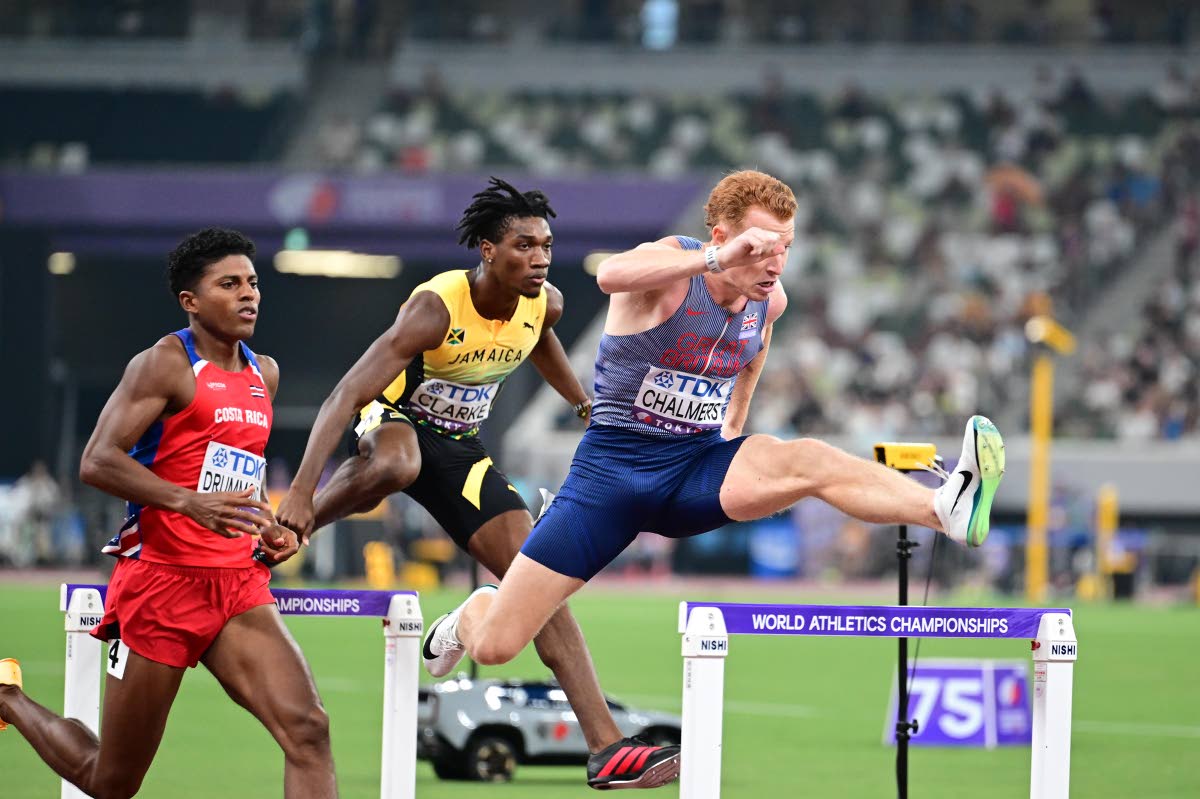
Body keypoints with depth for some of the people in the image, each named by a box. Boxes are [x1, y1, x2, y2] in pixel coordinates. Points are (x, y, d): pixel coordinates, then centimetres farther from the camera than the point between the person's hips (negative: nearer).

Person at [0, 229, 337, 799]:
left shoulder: (265, 375, 16)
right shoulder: (166, 364, -7)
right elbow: (97, 461, -16)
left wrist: (269, 532, 13)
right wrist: (189, 503, -29)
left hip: (239, 583, 6)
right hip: (160, 578, -6)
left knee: (307, 730, -17)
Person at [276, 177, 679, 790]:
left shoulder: (544, 303, -8)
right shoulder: (436, 308, -28)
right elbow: (345, 395, -33)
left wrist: (584, 406, 30)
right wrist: (301, 491, -41)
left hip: (461, 447, 6)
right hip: (393, 424, -6)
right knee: (395, 466, -45)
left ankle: (607, 748, -10)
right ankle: (290, 532, -19)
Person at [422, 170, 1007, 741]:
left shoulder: (770, 302, 2)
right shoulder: (670, 267, -17)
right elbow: (610, 276, -43)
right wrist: (717, 259, -51)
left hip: (698, 465, 3)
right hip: (612, 470, -3)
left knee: (806, 462, -30)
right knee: (495, 646, -6)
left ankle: (948, 508, -53)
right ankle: (469, 616, 31)